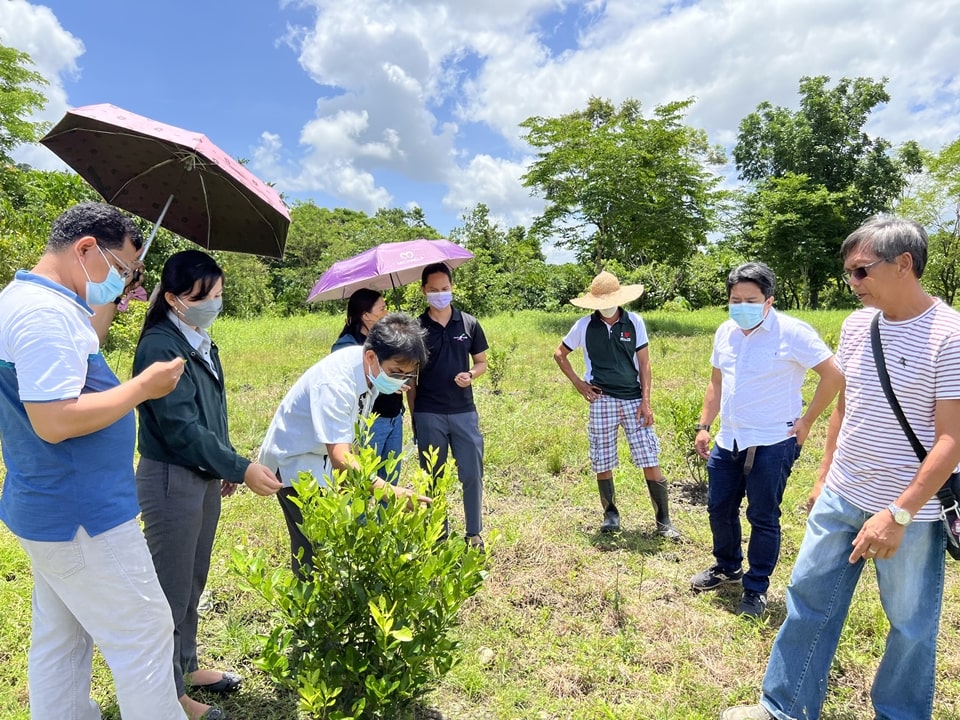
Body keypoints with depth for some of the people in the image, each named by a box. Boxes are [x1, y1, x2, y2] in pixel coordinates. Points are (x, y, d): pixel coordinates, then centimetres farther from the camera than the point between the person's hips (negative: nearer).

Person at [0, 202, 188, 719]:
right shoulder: (47, 313, -23)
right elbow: (55, 421, -29)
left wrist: (108, 307, 15)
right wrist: (144, 386, -20)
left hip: (47, 513, 11)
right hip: (82, 519, -11)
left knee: (59, 640, 21)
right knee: (145, 637, 3)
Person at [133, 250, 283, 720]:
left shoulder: (202, 343, 8)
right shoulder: (160, 346, -18)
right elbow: (180, 426, -22)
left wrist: (226, 467, 16)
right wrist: (241, 468, -21)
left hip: (204, 477, 8)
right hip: (171, 479, -8)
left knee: (193, 583, 20)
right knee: (172, 589, 5)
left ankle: (187, 666, 38)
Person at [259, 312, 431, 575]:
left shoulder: (374, 369, -11)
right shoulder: (334, 383, -35)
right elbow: (340, 458, -41)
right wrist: (391, 491, -50)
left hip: (326, 456, 8)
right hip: (295, 460, -7)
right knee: (313, 545, -11)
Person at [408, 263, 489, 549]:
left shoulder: (469, 323, 3)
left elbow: (482, 362, 11)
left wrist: (471, 375, -11)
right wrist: (413, 415, 1)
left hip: (464, 412, 1)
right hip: (428, 415, -1)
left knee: (472, 474, 2)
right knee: (434, 477, 9)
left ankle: (474, 534, 18)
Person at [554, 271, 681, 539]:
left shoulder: (635, 323, 2)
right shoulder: (585, 326, 1)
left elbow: (644, 365, 3)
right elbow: (559, 354, 13)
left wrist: (646, 401, -4)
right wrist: (578, 383, 4)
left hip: (633, 401, 0)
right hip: (602, 402, 0)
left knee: (651, 462, -2)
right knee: (602, 464, 7)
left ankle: (663, 521, 10)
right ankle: (611, 514, 26)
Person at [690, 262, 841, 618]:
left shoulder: (792, 333, -14)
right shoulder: (725, 333, 6)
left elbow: (834, 375, -12)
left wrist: (806, 420, -10)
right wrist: (704, 426, 11)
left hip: (772, 444, -6)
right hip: (728, 441, 7)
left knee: (763, 518, 5)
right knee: (719, 508, 16)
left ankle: (755, 587, 24)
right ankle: (727, 567, 40)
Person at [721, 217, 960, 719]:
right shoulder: (857, 325, 3)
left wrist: (898, 514, -22)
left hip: (911, 511, -6)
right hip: (841, 499, 6)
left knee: (910, 624, 12)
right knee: (808, 598, 12)